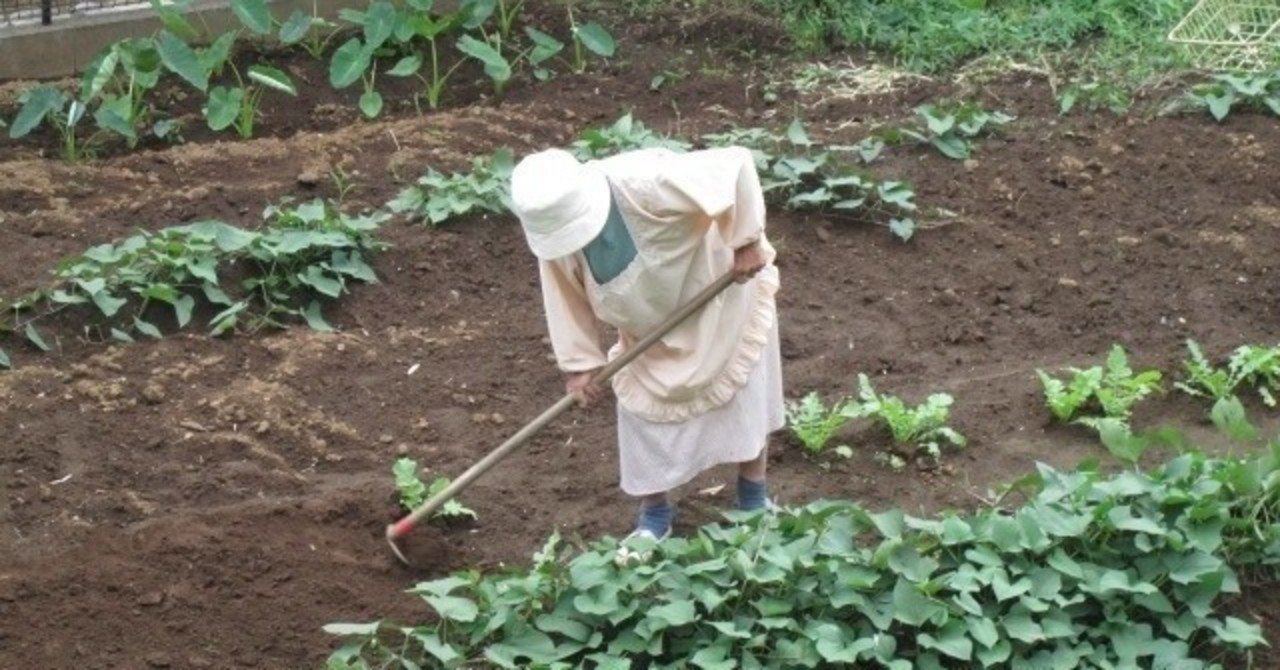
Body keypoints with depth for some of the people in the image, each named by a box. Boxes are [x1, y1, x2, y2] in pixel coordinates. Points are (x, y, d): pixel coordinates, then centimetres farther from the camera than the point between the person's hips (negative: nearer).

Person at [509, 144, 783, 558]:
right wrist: (579, 362, -10)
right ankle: (655, 516, 26)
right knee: (646, 416, 6)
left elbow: (736, 164, -37)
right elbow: (566, 298, -9)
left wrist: (746, 242, -32)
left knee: (743, 401, 10)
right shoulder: (553, 226, -23)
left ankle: (754, 502, 30)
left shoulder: (647, 184, -42)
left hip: (720, 298, -4)